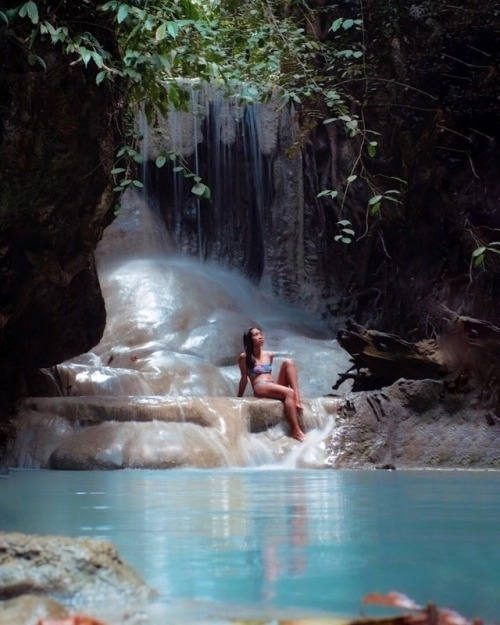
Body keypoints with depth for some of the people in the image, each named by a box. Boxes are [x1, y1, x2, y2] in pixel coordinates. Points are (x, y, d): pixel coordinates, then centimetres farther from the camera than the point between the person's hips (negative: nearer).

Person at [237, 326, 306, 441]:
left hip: (274, 386, 6)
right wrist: (239, 398, 5)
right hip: (260, 388, -6)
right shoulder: (244, 356, 2)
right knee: (289, 392, -32)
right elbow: (244, 378, 4)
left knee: (288, 362, -14)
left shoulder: (269, 355, 20)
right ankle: (296, 431, -41)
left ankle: (297, 399, -26)